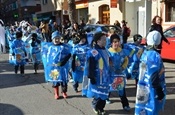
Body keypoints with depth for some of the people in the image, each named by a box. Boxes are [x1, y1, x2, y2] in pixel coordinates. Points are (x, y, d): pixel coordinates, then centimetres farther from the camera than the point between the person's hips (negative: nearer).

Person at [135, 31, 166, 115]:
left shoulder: (145, 53, 3)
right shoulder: (155, 56, -21)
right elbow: (154, 77, -22)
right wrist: (160, 92, -15)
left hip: (142, 88, 8)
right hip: (151, 90, -8)